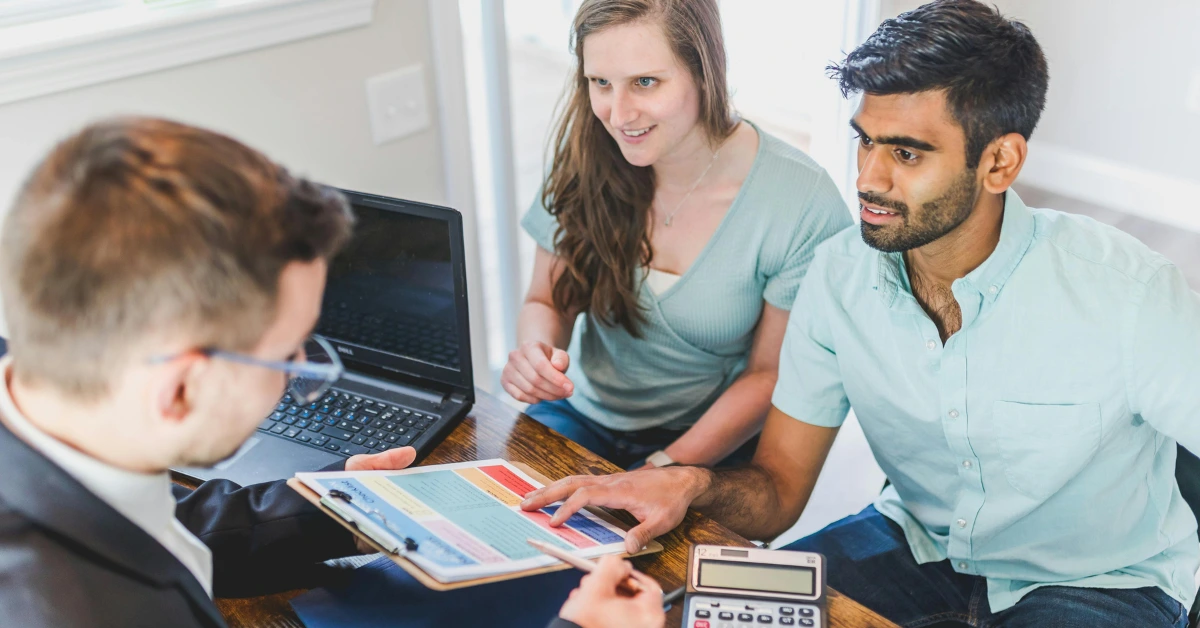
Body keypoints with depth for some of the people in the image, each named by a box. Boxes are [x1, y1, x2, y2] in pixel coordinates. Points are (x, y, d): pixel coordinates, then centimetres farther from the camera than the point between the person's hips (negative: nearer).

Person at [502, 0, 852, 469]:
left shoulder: (804, 205, -19)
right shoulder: (586, 158, -9)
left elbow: (768, 376, -9)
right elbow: (548, 303, 4)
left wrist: (667, 469, -20)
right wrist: (536, 350, -19)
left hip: (706, 443, -2)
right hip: (582, 416, 3)